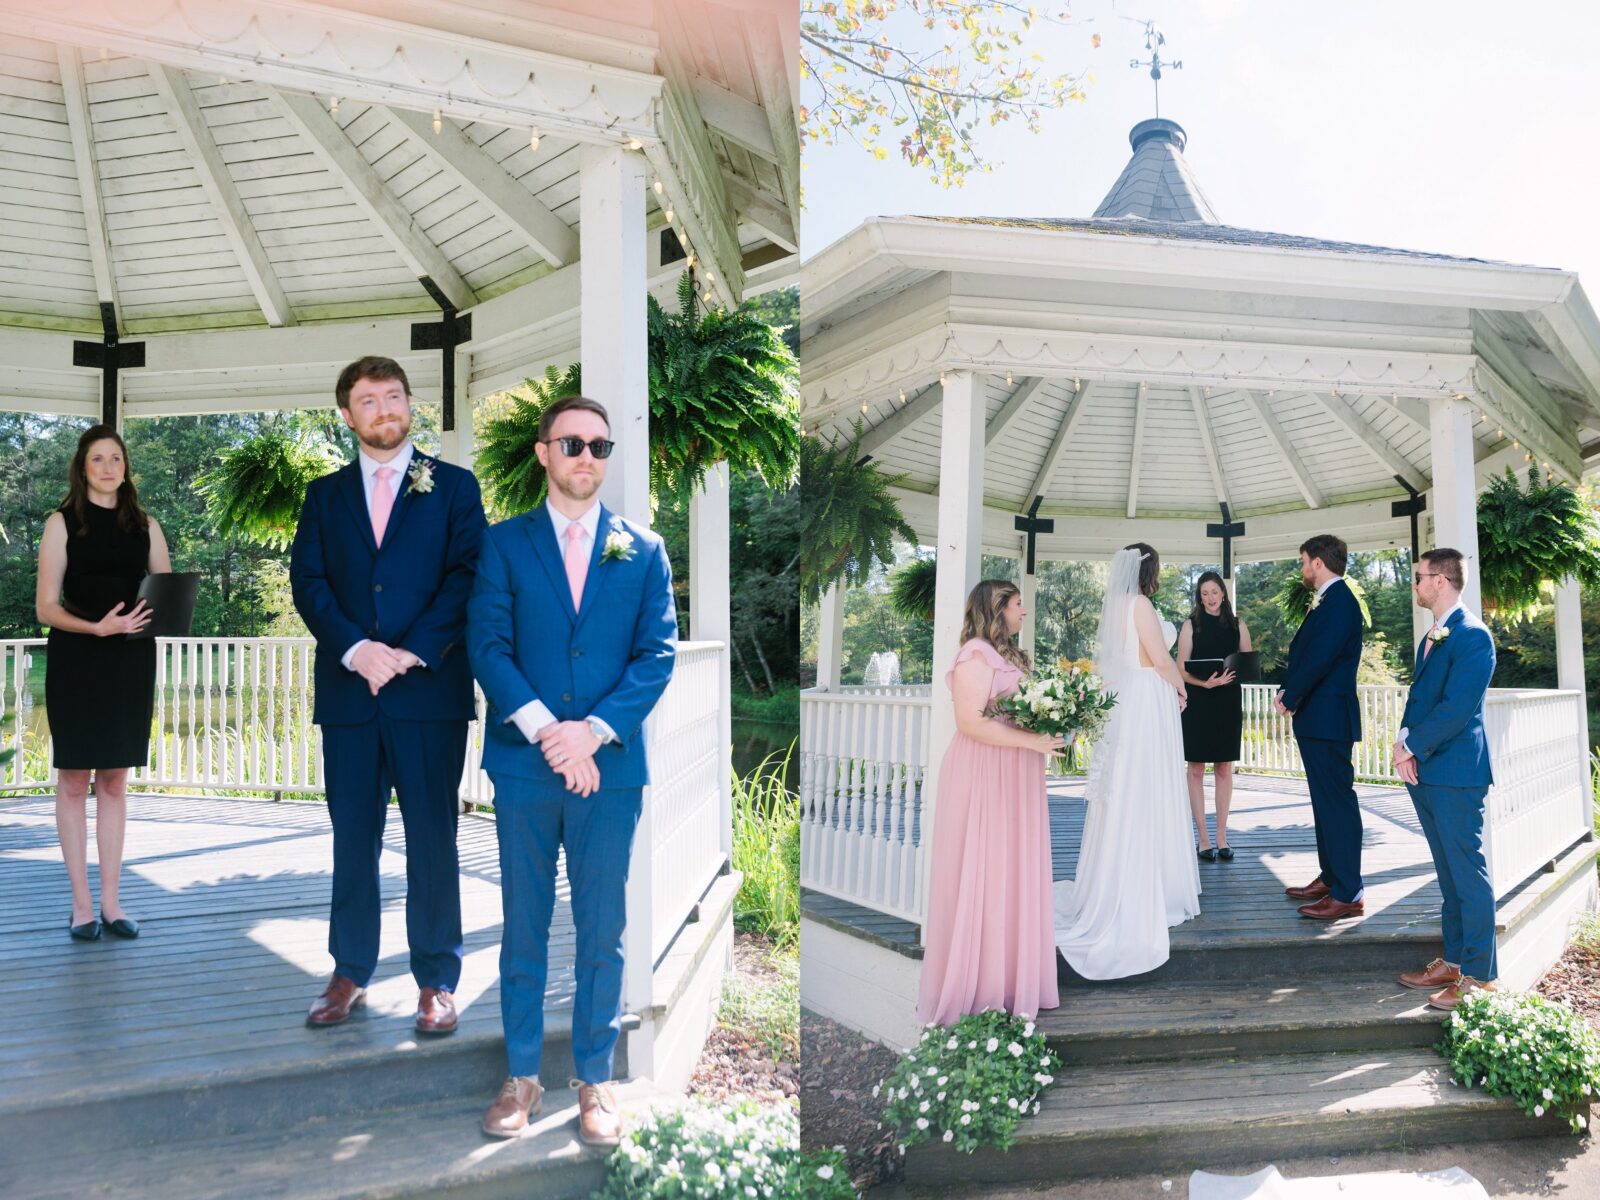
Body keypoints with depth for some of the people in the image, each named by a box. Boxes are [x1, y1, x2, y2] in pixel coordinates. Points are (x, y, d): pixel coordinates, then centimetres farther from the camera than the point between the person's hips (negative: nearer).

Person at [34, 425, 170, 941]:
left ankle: (111, 901, 13)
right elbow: (45, 607, -5)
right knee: (74, 780, 2)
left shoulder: (145, 525, 9)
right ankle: (81, 903, 10)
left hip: (131, 661, 3)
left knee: (115, 780, 7)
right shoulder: (62, 523, 0)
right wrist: (99, 627, -21)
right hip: (75, 662, -3)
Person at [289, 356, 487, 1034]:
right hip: (347, 692, 3)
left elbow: (467, 576, -4)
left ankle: (437, 981, 12)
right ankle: (350, 974, 22)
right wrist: (355, 648, -12)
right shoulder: (325, 494, 16)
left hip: (430, 690, -3)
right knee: (352, 838, 10)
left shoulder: (453, 487, 7)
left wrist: (413, 652, -14)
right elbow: (307, 579, 4)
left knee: (432, 840, 2)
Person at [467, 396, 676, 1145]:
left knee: (602, 931, 7)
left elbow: (658, 654, -1)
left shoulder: (643, 551, 6)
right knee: (523, 927, 10)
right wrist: (544, 729, -15)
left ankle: (595, 1080, 21)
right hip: (523, 765, 0)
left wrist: (593, 730, -13)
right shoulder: (504, 543, 5)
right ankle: (522, 1076, 24)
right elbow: (487, 645, -3)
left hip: (610, 766, 0)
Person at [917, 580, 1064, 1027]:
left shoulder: (1008, 654, 16)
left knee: (1012, 874, 12)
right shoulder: (977, 655, -14)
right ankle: (975, 991, 8)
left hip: (1013, 779, 10)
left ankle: (1008, 976, 21)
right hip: (984, 777, -9)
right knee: (982, 878, -3)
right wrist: (1032, 740, -22)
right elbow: (971, 722, -22)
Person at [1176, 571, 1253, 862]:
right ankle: (1203, 838, 4)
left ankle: (1222, 837, 12)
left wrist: (1235, 674, -13)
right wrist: (1206, 682, -20)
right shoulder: (1191, 625, 2)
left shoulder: (1237, 625, 9)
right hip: (1197, 703, -2)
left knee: (1225, 768, 5)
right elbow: (1182, 669, -3)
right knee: (1196, 769, -1)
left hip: (1229, 702, 2)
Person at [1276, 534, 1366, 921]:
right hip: (1317, 718, 11)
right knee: (1326, 801, 17)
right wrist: (1288, 692, 3)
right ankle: (1330, 878, 27)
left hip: (1329, 718, -11)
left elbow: (1319, 659, -21)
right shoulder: (1328, 601, 17)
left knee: (1337, 802, -7)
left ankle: (1347, 893, -3)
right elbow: (1303, 653, 16)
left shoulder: (1338, 602, -15)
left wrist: (1290, 697, -10)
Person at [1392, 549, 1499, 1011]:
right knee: (1449, 874, 15)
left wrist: (1411, 747, -12)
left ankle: (1480, 976, 5)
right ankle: (1455, 960, 24)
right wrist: (1404, 743, -1)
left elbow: (1456, 709, -19)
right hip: (1424, 773, 9)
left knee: (1468, 875, -2)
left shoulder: (1473, 636, -13)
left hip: (1456, 773, -9)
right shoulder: (1430, 637, 16)